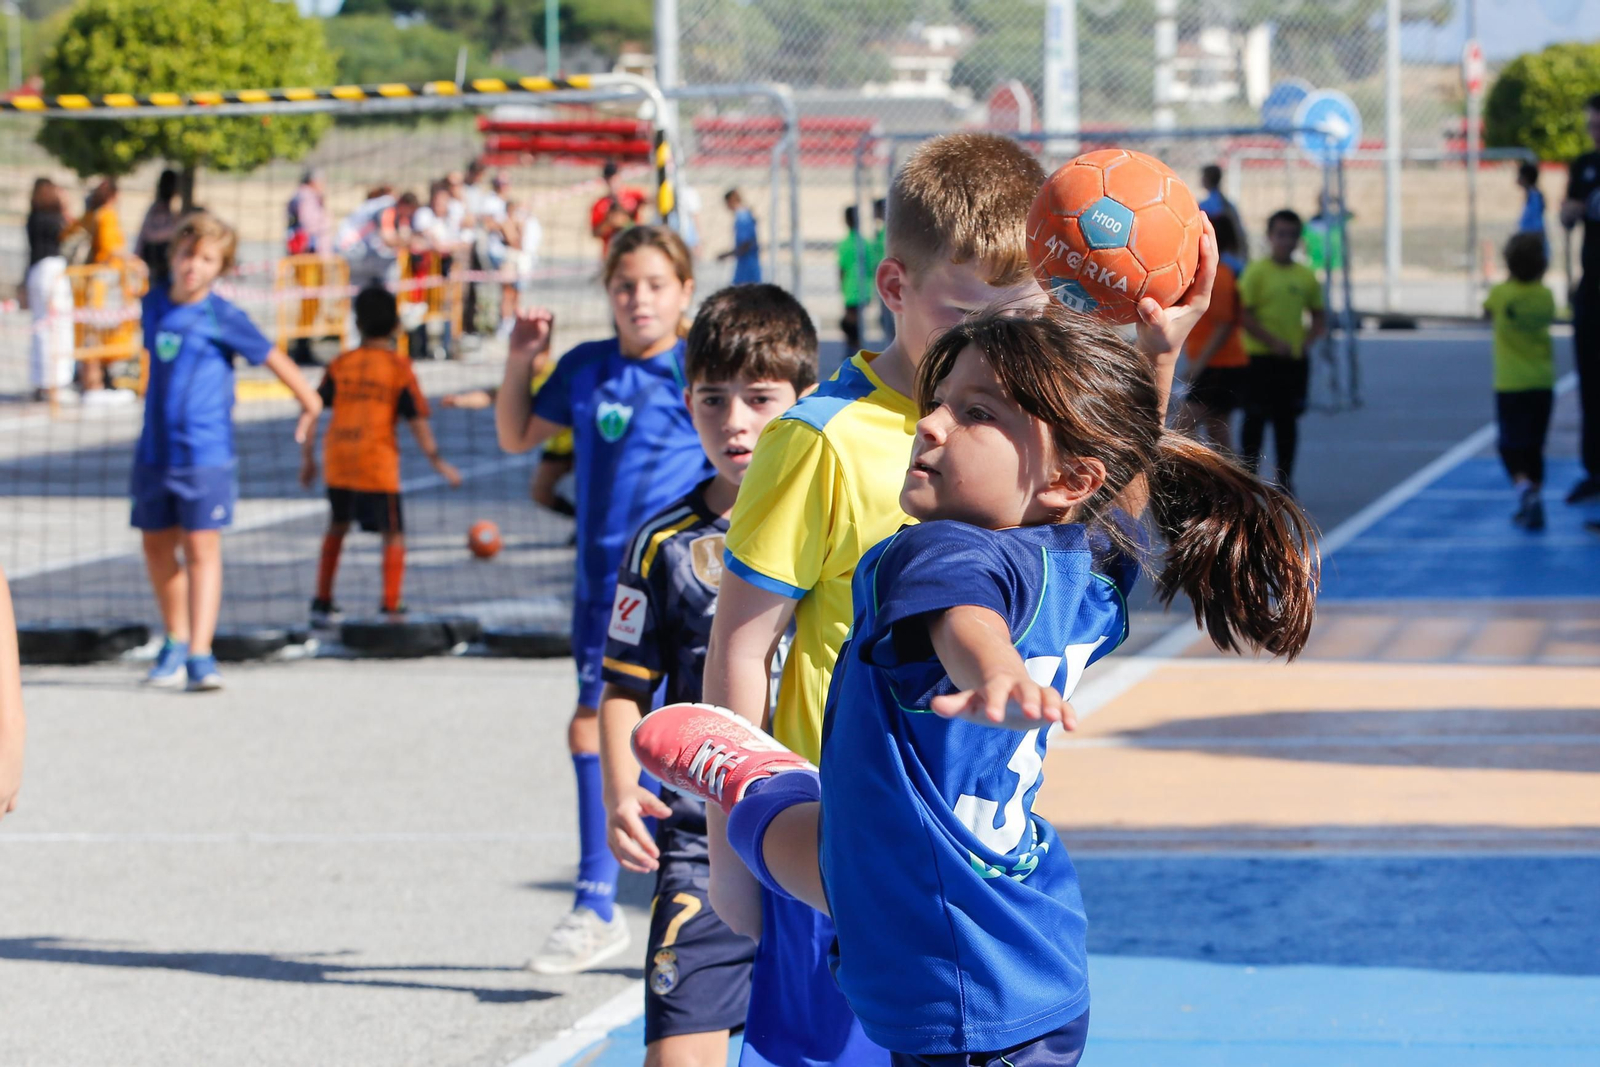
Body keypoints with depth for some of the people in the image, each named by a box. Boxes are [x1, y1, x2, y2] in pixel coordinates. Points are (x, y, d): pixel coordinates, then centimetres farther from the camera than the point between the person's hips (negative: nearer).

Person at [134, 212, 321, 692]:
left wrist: (308, 400, 3)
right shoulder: (154, 305, 6)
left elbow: (272, 357, -2)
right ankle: (175, 643, 27)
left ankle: (200, 654, -10)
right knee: (157, 545, 11)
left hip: (205, 452, -5)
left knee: (202, 547, -8)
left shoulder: (221, 317, -9)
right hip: (154, 450, 5)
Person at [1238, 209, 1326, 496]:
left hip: (1294, 360, 5)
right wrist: (1272, 342, -18)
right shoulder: (1256, 272, -7)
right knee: (1256, 419, -2)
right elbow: (1244, 315, -12)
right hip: (1261, 358, -5)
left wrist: (1308, 341, -2)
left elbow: (1319, 315, 16)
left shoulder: (1305, 276, 8)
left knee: (1287, 421, 10)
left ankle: (1285, 480, 18)